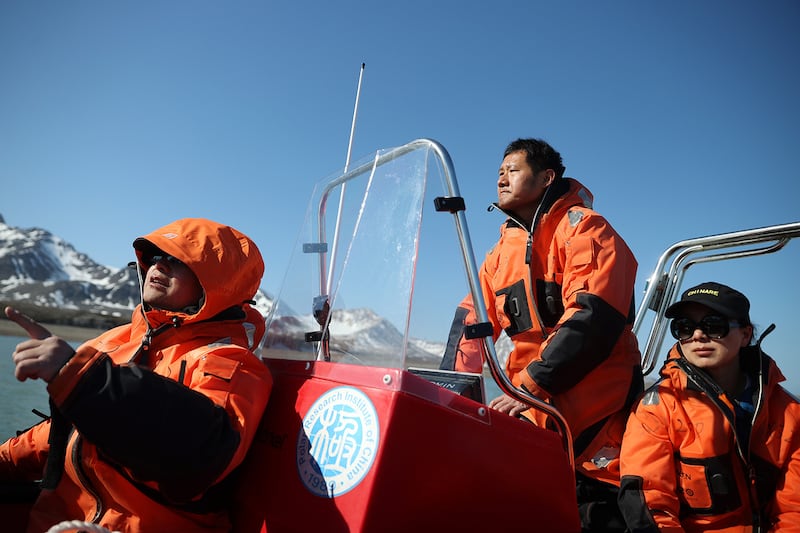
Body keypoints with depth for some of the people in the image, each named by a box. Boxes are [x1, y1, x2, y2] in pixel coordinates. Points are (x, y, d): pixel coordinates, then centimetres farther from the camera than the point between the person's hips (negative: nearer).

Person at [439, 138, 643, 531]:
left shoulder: (584, 227, -6)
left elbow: (592, 318, -19)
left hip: (596, 413, -6)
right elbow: (472, 321, 13)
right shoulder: (502, 251, 16)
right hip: (533, 409, 6)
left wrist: (530, 386, -24)